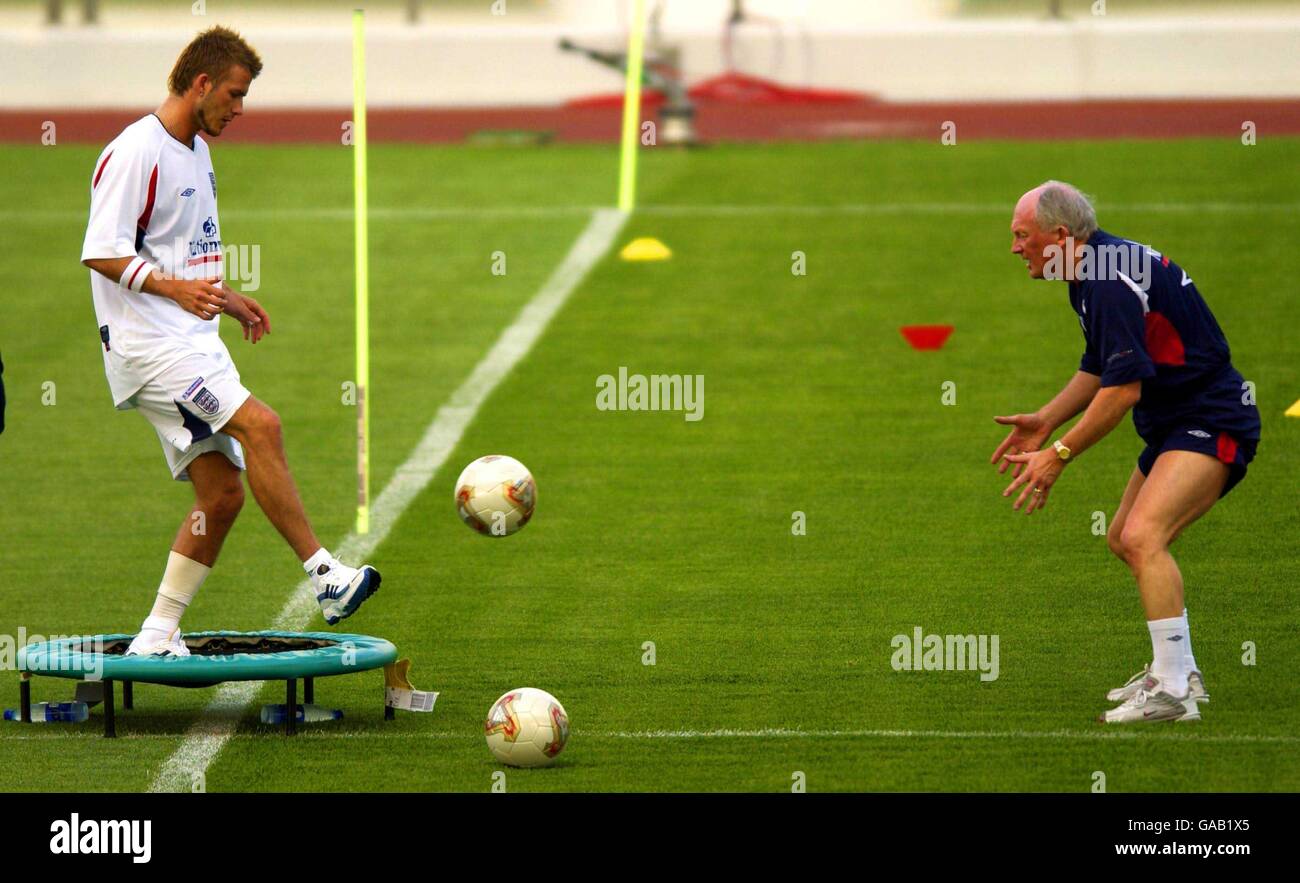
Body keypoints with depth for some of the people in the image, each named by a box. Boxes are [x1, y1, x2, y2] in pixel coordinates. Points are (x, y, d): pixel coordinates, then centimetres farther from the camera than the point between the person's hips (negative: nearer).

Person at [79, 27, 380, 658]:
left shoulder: (196, 153, 18)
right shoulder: (135, 152, -12)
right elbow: (103, 253, -18)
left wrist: (227, 299, 23)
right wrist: (173, 289, -31)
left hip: (193, 344, 10)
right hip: (149, 343, -10)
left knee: (222, 494, 3)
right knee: (259, 425, -25)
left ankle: (157, 638, 8)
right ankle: (325, 575, -24)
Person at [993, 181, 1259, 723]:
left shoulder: (1115, 284, -23)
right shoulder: (1093, 276, 11)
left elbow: (1124, 388, -26)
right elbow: (1099, 369, 23)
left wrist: (1059, 455, -20)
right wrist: (1045, 421, 14)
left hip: (1211, 424, -12)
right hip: (1175, 426, 12)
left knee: (1142, 537, -25)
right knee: (1123, 539, 21)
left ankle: (1174, 693, -27)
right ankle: (1177, 671, 32)